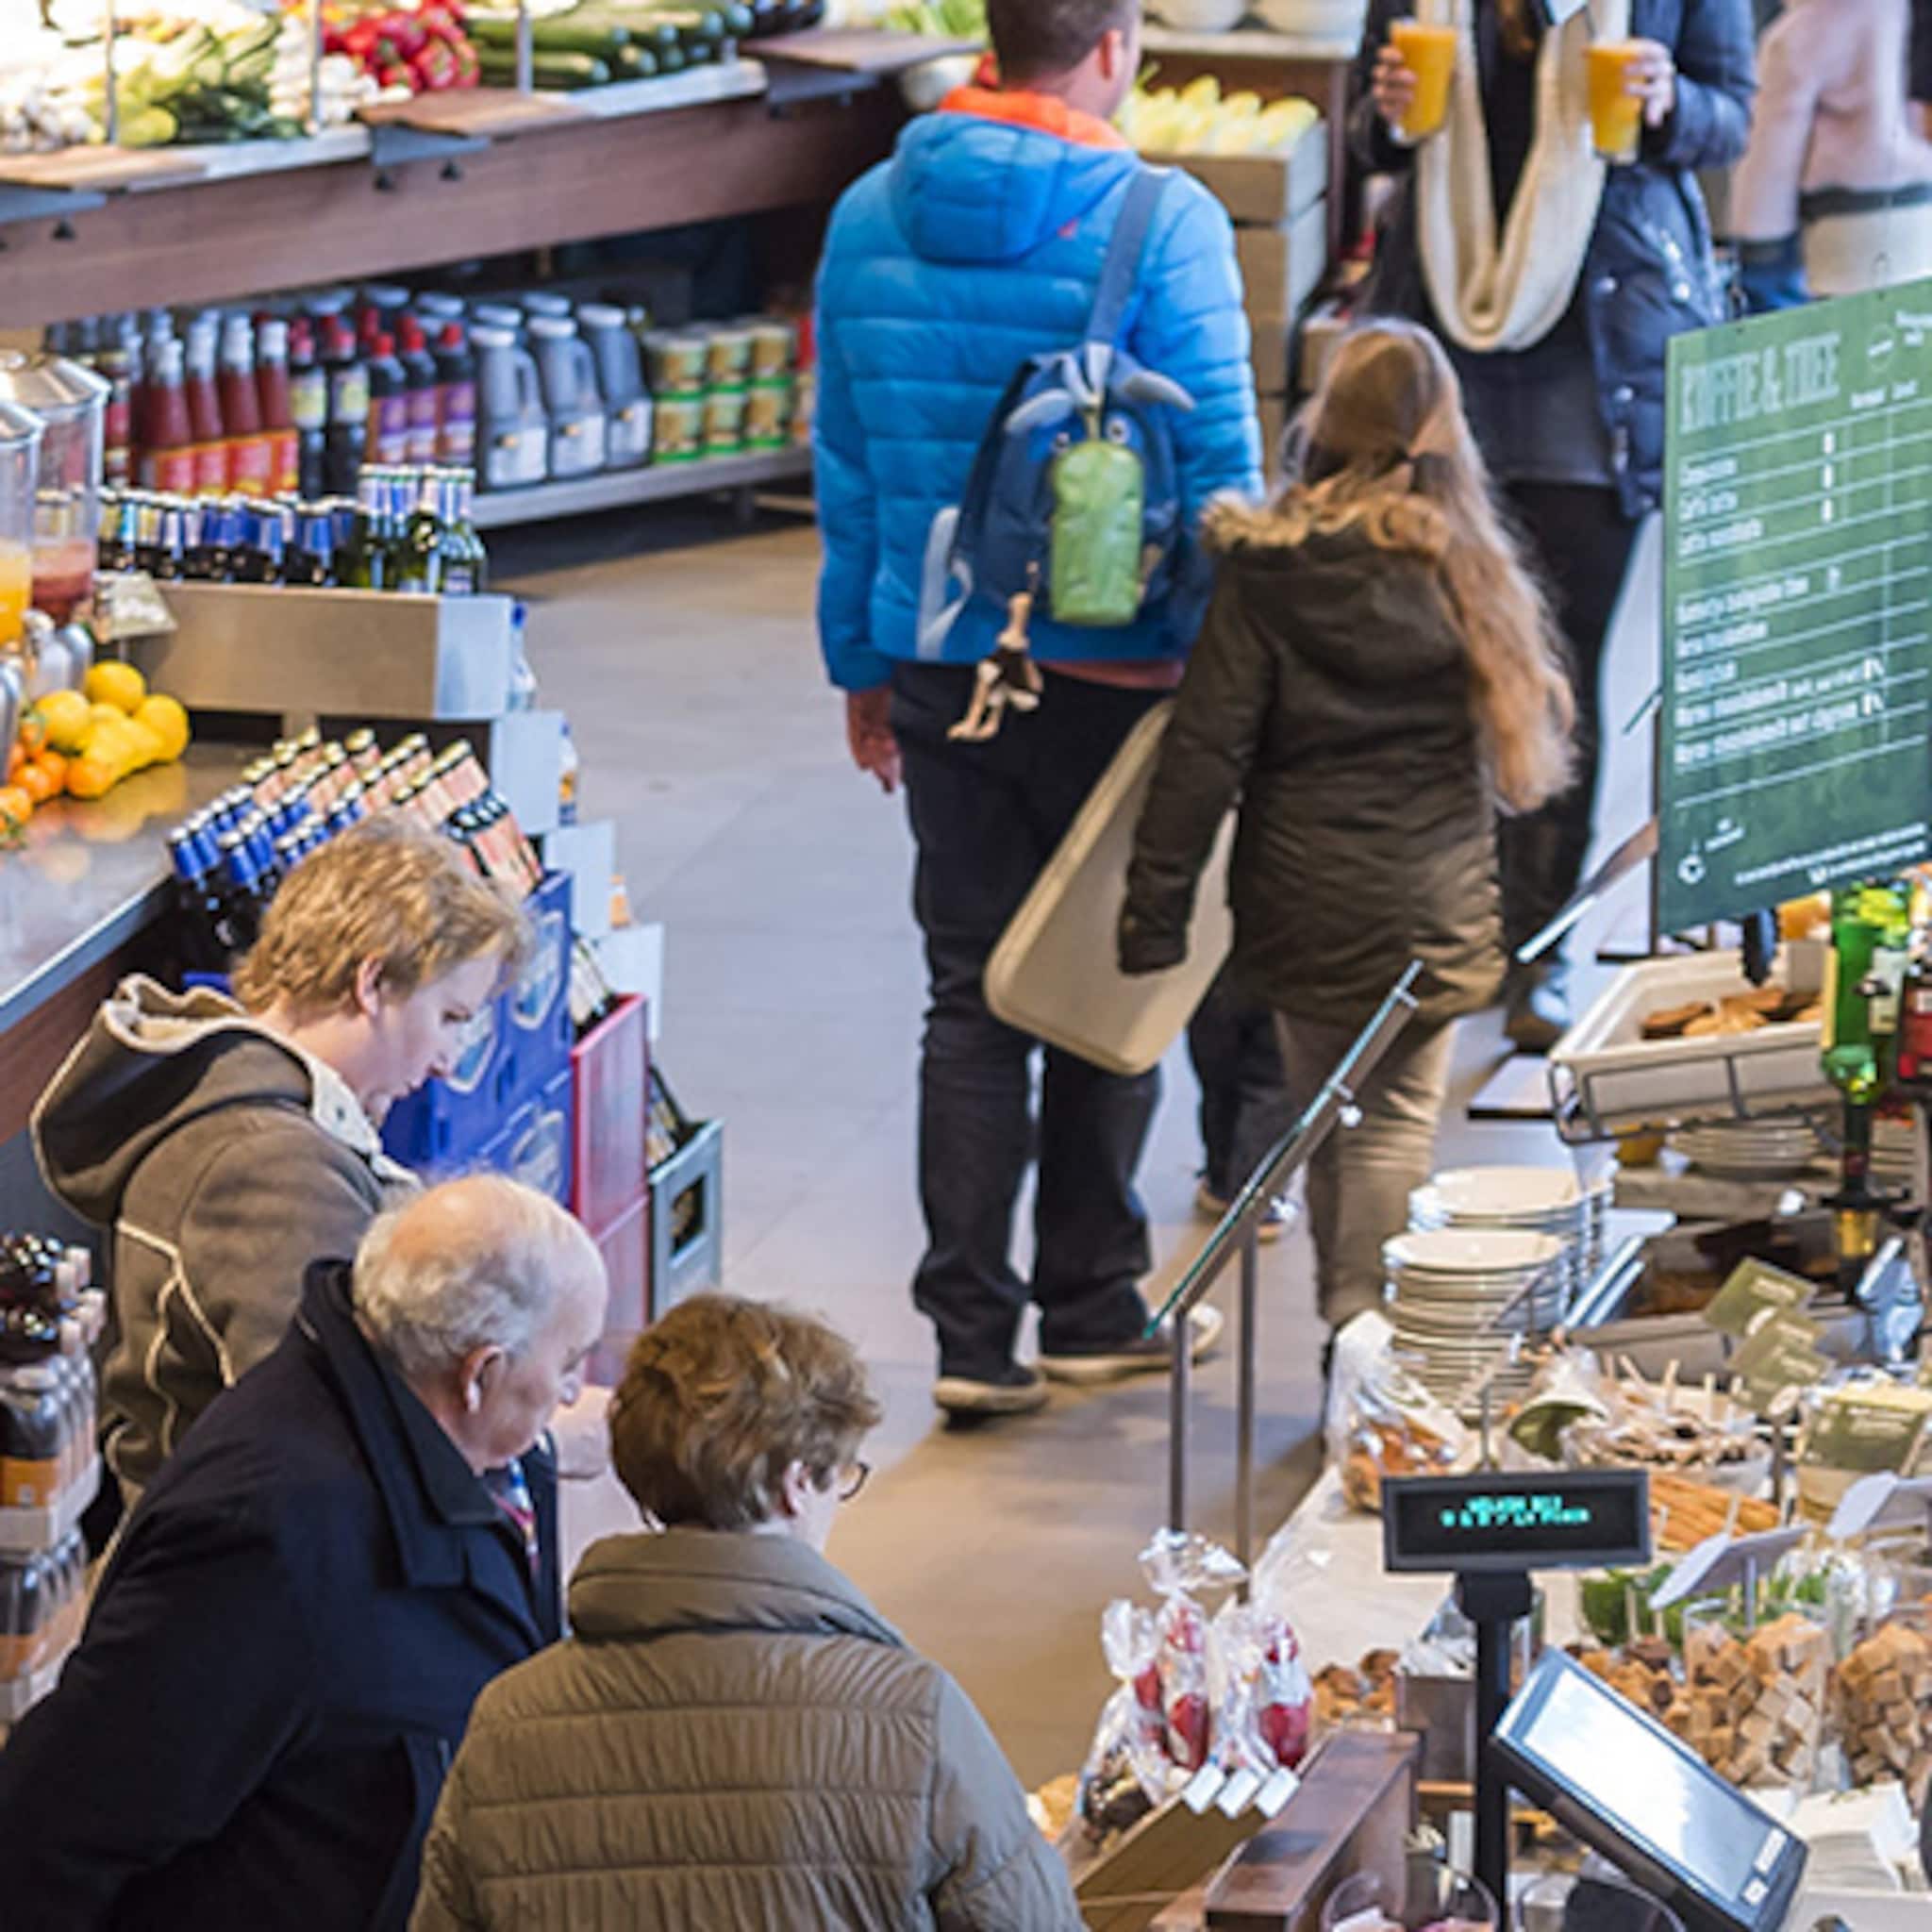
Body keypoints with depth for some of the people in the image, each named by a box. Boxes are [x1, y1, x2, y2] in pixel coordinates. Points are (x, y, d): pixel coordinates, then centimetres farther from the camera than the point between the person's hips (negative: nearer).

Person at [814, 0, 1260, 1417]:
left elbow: (844, 466, 10)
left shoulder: (870, 220, 3)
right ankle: (1091, 1308, 19)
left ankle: (974, 1334, 6)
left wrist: (860, 664, 18)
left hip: (937, 665, 4)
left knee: (972, 995, 9)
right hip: (1111, 667, -4)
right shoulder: (1161, 224, -14)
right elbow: (1216, 472, -12)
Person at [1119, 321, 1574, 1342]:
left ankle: (1347, 1330, 20)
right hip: (1432, 904, 0)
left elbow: (1205, 750, -8)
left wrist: (1154, 913, -5)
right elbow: (1533, 733, 5)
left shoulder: (1265, 573, -7)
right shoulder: (1466, 567, -4)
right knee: (1398, 1116, 5)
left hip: (1304, 903, 0)